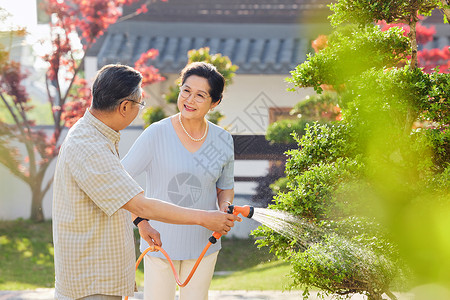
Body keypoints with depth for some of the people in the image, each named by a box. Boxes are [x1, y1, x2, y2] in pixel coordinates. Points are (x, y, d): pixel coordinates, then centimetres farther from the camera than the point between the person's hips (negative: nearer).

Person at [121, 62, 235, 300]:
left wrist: (225, 209, -7)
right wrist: (141, 223, -17)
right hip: (160, 242, -3)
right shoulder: (157, 134, -12)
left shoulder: (222, 140, 0)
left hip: (203, 244, 3)